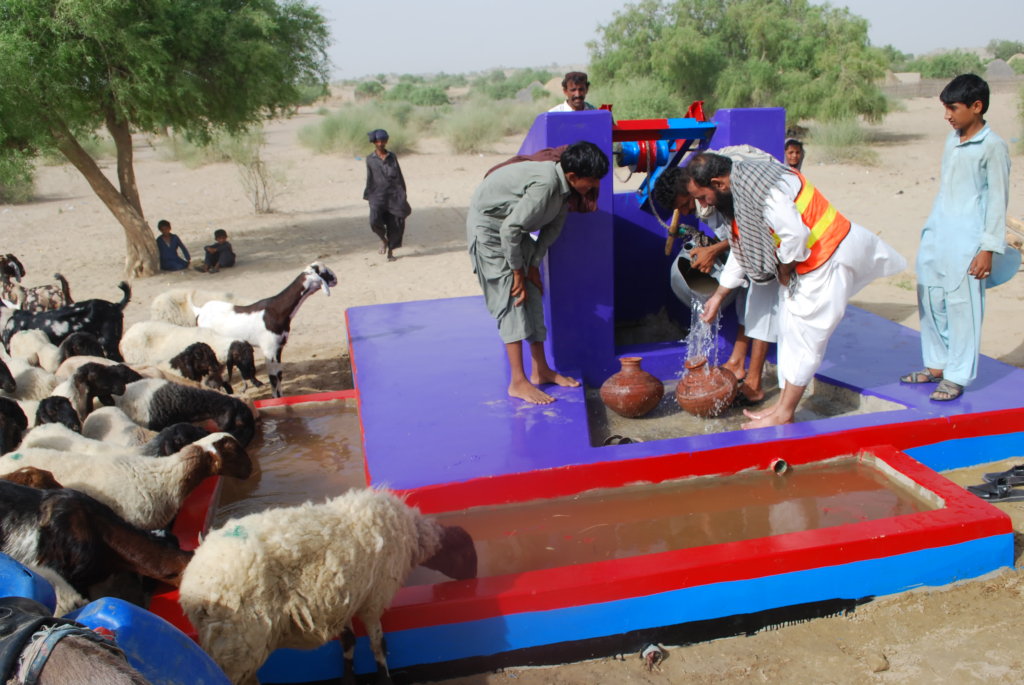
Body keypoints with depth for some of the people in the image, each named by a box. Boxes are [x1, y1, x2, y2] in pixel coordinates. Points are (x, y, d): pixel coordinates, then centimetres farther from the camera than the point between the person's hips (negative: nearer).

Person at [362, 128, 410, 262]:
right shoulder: (370, 159, 9)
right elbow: (370, 179, 11)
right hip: (378, 194, -1)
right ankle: (383, 239, 8)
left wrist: (403, 195, 7)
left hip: (394, 193, 1)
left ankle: (390, 251, 9)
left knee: (396, 223, -6)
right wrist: (368, 196, 5)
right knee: (375, 220, -22)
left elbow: (399, 176, 13)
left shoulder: (392, 156, 12)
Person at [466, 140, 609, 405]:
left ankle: (541, 370, 16)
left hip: (512, 229, 9)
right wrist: (518, 271, -20)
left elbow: (552, 227, 4)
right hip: (488, 227, -9)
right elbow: (510, 229, -32)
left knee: (532, 294, 8)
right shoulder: (546, 184, -33)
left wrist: (533, 266, -3)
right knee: (511, 299, -13)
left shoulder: (564, 186, -5)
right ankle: (518, 382, -10)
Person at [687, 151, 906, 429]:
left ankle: (783, 415, 6)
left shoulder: (758, 186, -26)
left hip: (827, 257, -10)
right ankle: (783, 405, 23)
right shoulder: (739, 192, 6)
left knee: (804, 335, -2)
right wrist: (718, 296, 20)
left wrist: (784, 270, -13)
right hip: (800, 262, 10)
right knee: (789, 331, 13)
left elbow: (796, 233, -32)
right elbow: (741, 248, 16)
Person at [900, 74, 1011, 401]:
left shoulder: (992, 146, -9)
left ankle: (957, 377, 6)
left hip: (965, 242, -7)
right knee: (930, 301, 11)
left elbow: (998, 199, -9)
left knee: (961, 306, -3)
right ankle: (936, 365, 24)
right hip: (935, 236, 7)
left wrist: (988, 248, -12)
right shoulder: (953, 138, 12)